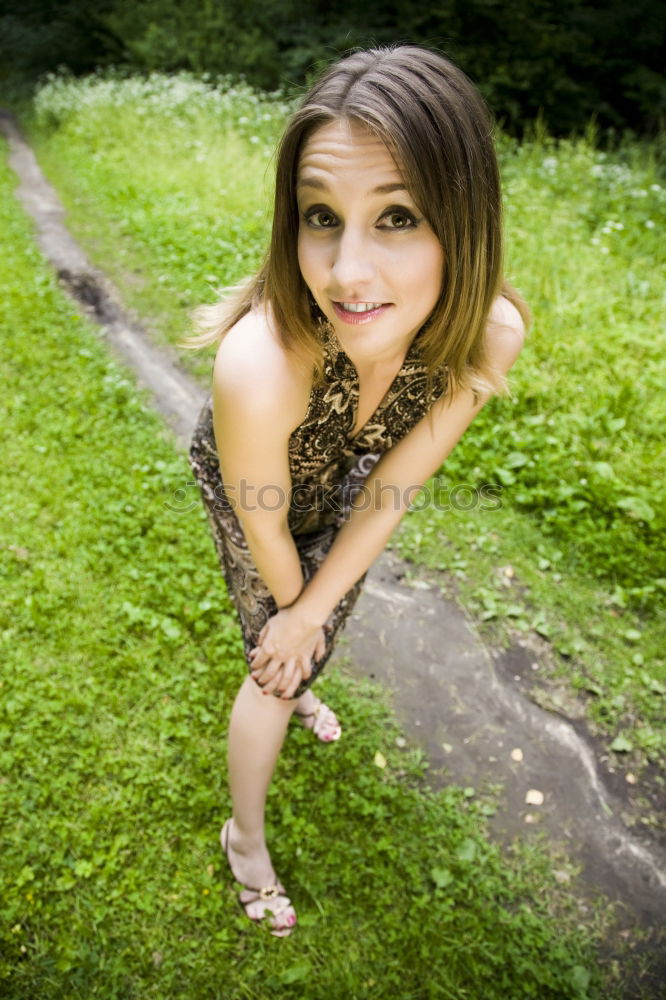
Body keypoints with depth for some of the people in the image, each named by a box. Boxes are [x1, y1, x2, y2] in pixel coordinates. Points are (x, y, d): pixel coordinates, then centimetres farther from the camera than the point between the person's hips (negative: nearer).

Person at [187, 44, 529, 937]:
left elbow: (390, 489, -23)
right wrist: (291, 605, -7)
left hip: (340, 481, 4)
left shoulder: (493, 333, -35)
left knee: (317, 630, 28)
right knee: (281, 655, 8)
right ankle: (244, 837, 38)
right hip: (245, 481, -3)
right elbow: (263, 526, -27)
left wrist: (309, 612, -14)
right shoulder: (260, 367, -47)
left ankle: (293, 685, 66)